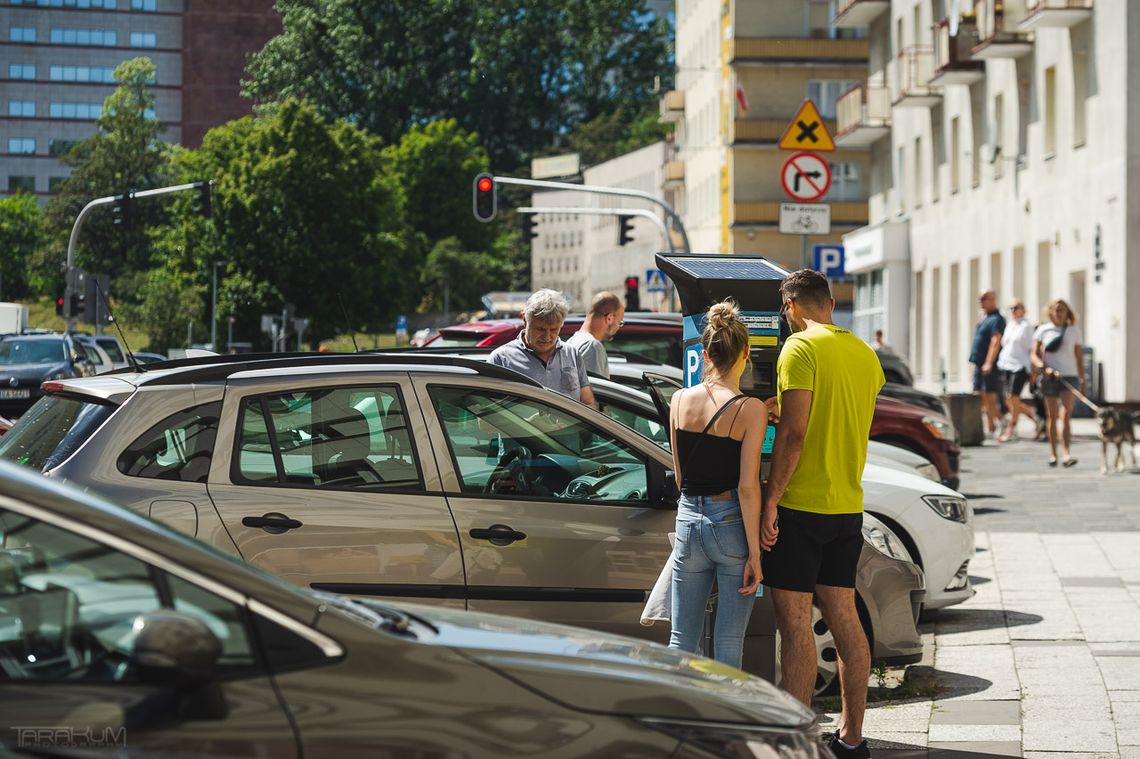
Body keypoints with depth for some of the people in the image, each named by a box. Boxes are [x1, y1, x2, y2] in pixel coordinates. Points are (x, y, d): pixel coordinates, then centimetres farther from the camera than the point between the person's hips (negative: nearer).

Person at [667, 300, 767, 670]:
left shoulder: (680, 400, 2)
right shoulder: (750, 409, -11)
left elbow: (680, 476, 10)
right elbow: (748, 486, -14)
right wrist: (754, 552, -11)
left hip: (688, 520, 4)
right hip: (731, 524, -4)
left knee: (681, 641, 11)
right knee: (728, 646, 3)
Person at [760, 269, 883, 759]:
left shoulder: (801, 348, -11)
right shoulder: (864, 352, 12)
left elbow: (794, 432, -19)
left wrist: (770, 502, -17)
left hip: (801, 504, -7)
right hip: (848, 506, 7)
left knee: (795, 622, -4)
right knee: (843, 617, 11)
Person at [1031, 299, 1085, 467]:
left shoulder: (1074, 331, 7)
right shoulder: (1043, 330, 4)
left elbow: (1079, 358, 11)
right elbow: (1035, 355, 2)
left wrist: (1082, 381, 10)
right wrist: (1044, 367, -17)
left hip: (1069, 376, -1)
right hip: (1050, 378, 1)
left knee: (1065, 415, -14)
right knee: (1051, 416, 7)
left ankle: (1066, 453, -22)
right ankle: (1053, 453, 17)